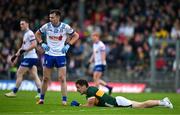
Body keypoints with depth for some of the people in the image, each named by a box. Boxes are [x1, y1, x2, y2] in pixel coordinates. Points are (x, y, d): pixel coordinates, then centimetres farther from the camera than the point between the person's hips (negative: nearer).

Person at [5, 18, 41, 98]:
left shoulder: (29, 33, -11)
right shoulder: (25, 34, 20)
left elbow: (34, 44, -21)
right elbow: (23, 47, 26)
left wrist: (24, 50, -19)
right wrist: (16, 56, 23)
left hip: (29, 57, -10)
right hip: (33, 58, 10)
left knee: (19, 74, -2)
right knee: (34, 75, 4)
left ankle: (14, 92, 4)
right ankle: (40, 92, -2)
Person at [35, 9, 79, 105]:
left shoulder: (65, 27, -7)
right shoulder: (47, 26, -4)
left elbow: (76, 36, 6)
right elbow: (37, 34, 14)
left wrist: (68, 45, -5)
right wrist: (42, 44, 1)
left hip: (61, 55, -1)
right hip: (49, 55, 2)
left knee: (62, 79, -6)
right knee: (45, 78, 6)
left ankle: (64, 100, -3)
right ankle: (41, 98, 18)